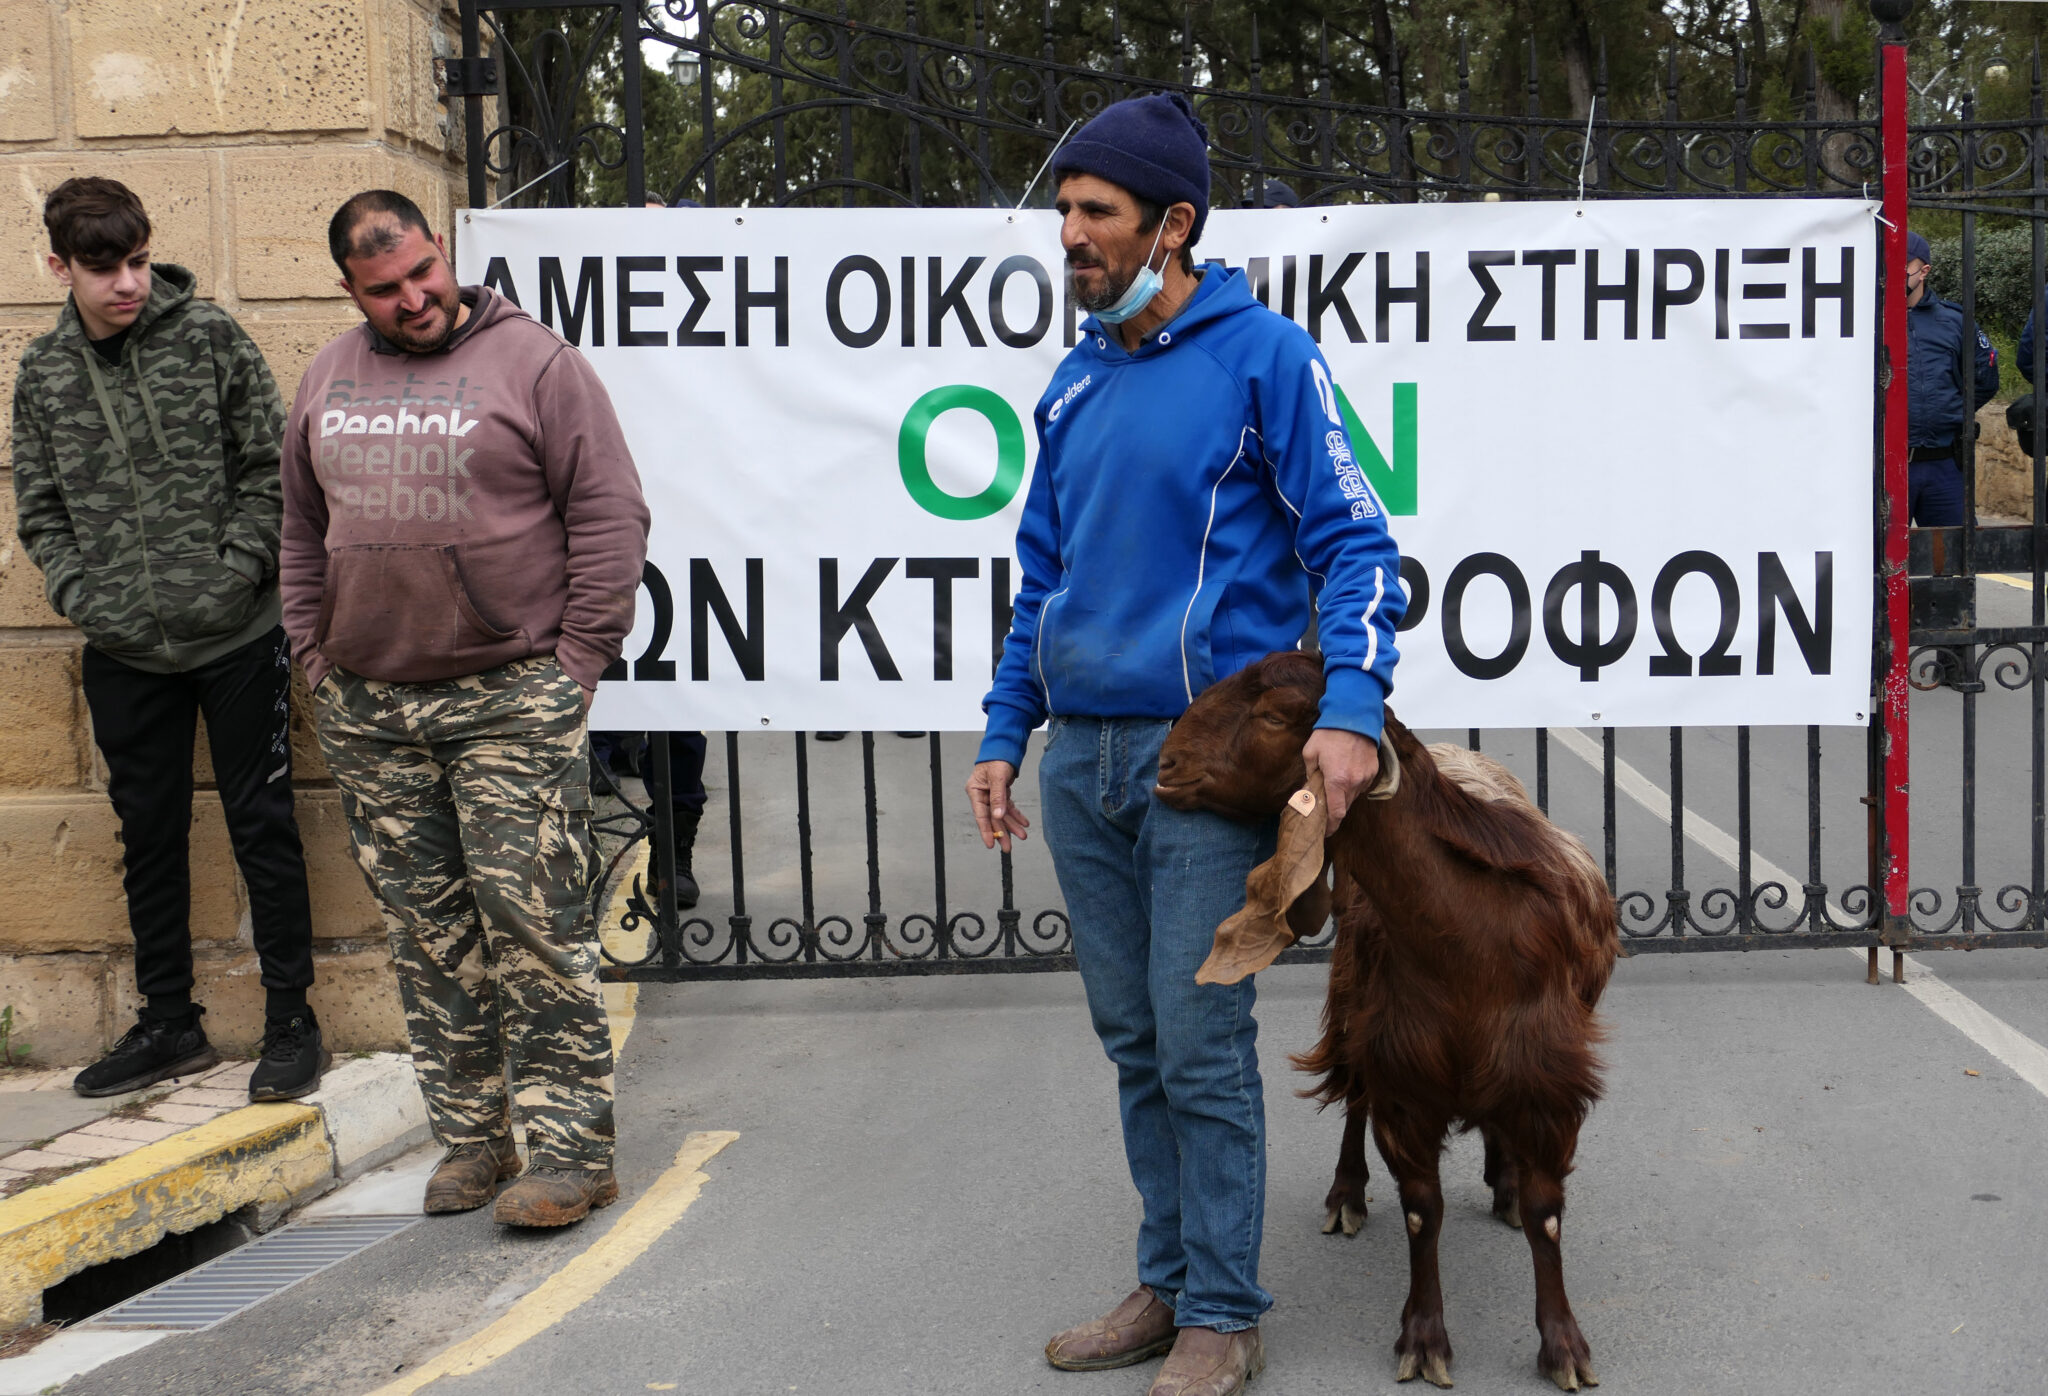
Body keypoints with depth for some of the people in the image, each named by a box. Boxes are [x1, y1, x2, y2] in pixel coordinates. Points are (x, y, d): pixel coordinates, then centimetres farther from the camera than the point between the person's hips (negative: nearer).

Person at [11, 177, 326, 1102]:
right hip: (123, 652, 4)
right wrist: (77, 592, -3)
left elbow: (270, 469, -2)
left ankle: (291, 1021, 13)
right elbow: (40, 506, 11)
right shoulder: (43, 373, 6)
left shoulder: (209, 338, -3)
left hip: (237, 637, -3)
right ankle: (169, 1025, 25)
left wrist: (237, 570, -11)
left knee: (262, 826, 3)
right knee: (149, 836, 12)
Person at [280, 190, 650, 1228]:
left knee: (533, 920, -7)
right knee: (427, 931, 8)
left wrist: (576, 656, -8)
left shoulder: (535, 360, -2)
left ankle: (568, 1145, -1)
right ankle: (471, 1135, 18)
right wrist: (315, 655, 13)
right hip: (368, 708, 5)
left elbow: (608, 515, -4)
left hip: (513, 701, -5)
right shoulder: (326, 382, 14)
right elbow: (301, 531, 22)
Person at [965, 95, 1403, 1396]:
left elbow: (1356, 543, -8)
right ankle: (1171, 1282, 25)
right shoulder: (1076, 384, 14)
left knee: (1201, 1045, -3)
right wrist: (1004, 736, 16)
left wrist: (1351, 711, -21)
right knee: (1134, 1041, 12)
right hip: (1080, 755, 6)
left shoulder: (1265, 357, -5)